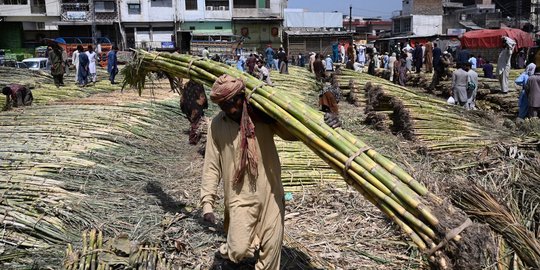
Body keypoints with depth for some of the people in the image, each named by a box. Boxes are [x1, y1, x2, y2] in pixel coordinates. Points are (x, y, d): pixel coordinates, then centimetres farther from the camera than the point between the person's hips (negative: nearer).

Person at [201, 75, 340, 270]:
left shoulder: (262, 115, -6)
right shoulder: (217, 125, -5)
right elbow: (212, 165, -1)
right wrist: (207, 202, -6)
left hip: (270, 193, 1)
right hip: (240, 197, -1)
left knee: (271, 246, 9)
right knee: (240, 249, -7)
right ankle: (226, 253, 29)